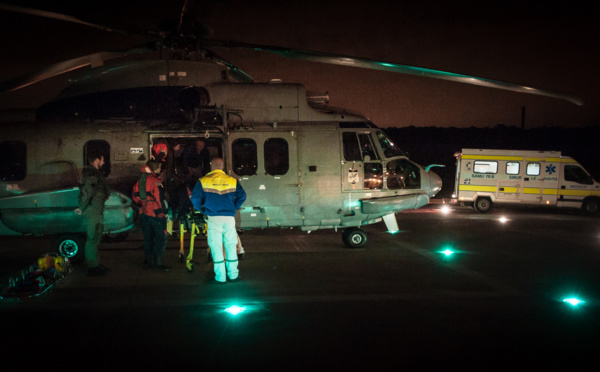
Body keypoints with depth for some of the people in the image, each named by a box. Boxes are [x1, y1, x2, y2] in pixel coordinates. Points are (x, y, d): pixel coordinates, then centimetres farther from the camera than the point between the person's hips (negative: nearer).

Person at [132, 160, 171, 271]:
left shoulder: (140, 180, 9)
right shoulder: (155, 181, -14)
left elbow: (135, 197, 16)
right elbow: (160, 198, -18)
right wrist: (165, 212, -12)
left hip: (144, 213, 8)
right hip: (156, 214, -8)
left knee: (148, 238, 17)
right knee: (161, 238, -1)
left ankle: (147, 261, 21)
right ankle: (157, 263, -3)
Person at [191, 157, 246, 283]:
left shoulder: (203, 181, 1)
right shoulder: (232, 181, 7)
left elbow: (195, 198, -4)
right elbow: (242, 196, 2)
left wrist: (202, 210, 11)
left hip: (213, 217, -2)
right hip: (229, 217, 2)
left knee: (216, 246, 3)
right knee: (231, 245, 11)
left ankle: (220, 275, 3)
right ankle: (233, 273, 16)